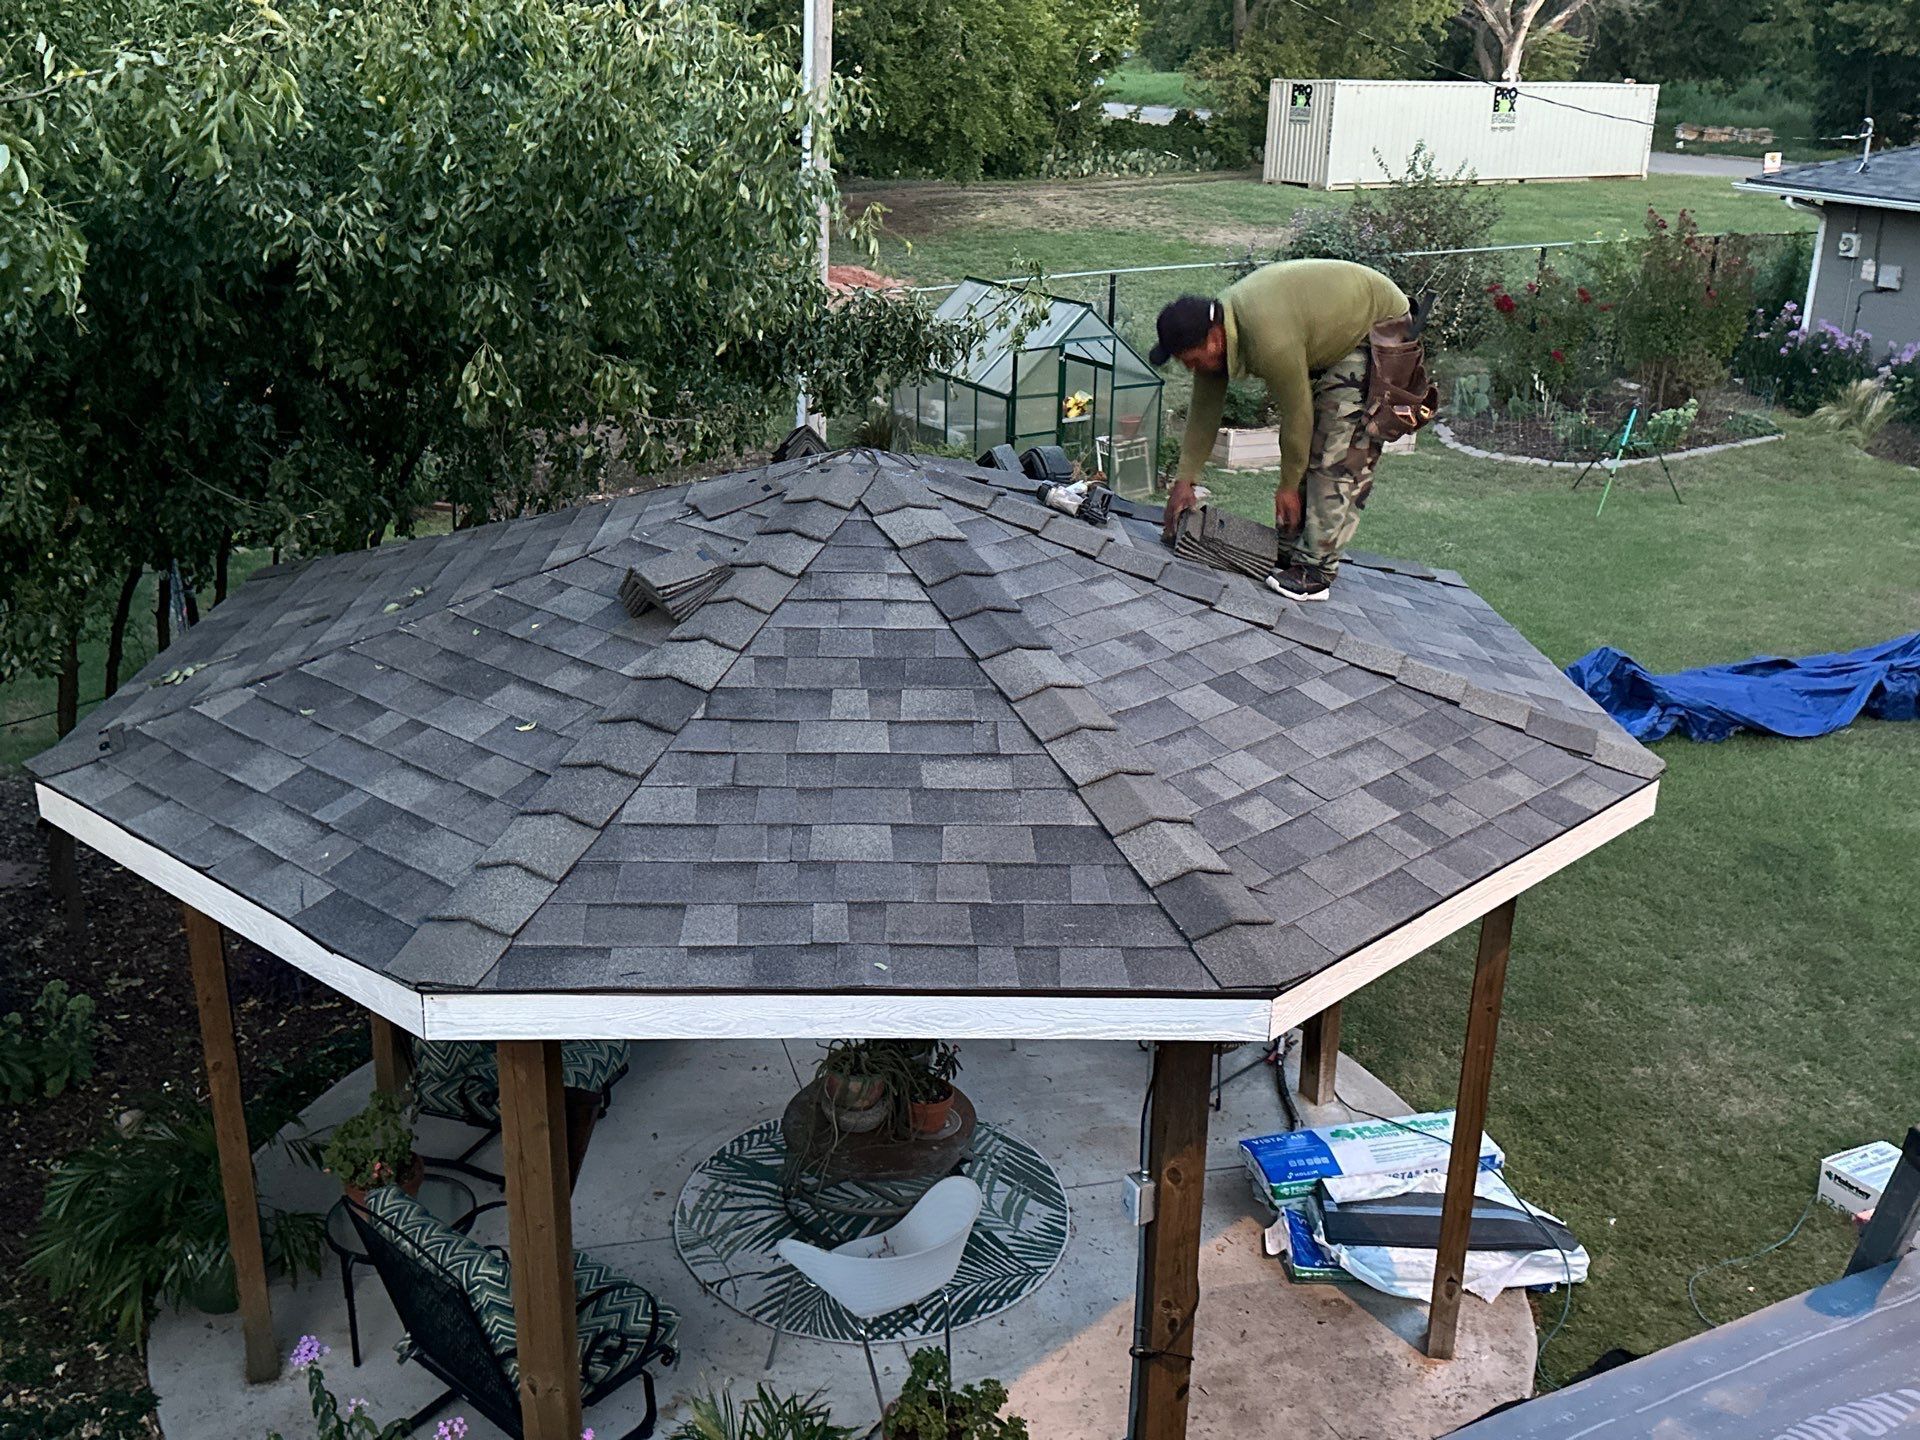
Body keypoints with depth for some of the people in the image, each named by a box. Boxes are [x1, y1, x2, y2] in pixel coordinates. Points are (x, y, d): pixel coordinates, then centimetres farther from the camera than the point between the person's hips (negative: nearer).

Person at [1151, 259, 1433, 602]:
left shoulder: (1269, 341, -38)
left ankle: (1317, 570, -11)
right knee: (1306, 446, 8)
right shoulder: (1213, 325, -11)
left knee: (1342, 456, -13)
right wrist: (1184, 480, 0)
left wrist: (1288, 487, -13)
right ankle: (1289, 551, 15)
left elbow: (1296, 416, -26)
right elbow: (1204, 410, -1)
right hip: (1336, 332, 9)